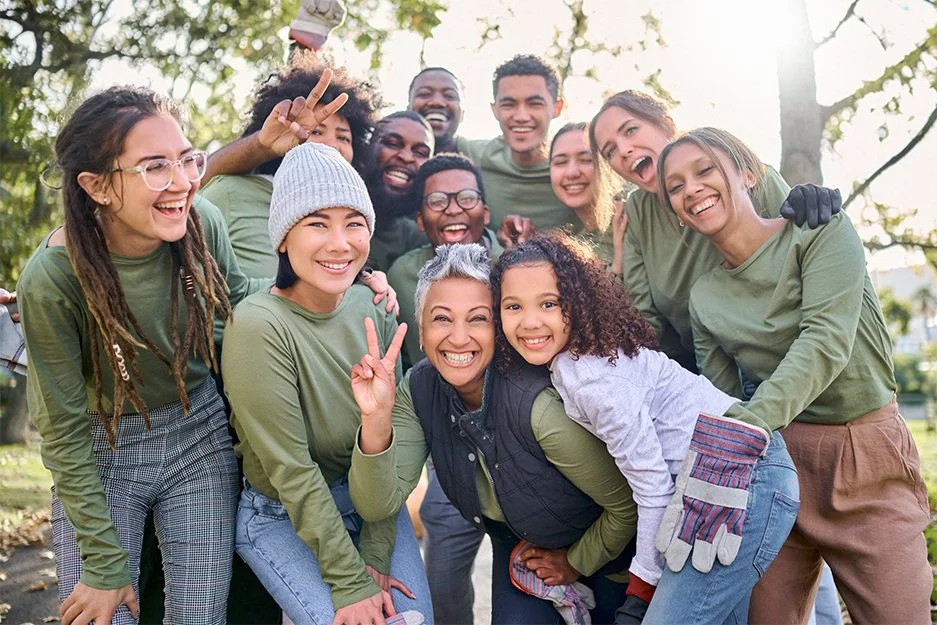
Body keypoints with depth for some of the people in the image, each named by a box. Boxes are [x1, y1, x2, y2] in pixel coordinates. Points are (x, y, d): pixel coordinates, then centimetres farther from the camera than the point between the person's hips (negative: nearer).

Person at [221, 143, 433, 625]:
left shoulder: (374, 308, -8)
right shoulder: (257, 325, -24)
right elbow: (290, 469, -21)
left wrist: (376, 557, -10)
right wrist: (349, 583, -18)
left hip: (373, 503, 4)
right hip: (281, 519, -4)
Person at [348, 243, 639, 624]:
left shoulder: (540, 404, -37)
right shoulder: (419, 390, -20)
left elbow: (628, 506, -26)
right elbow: (379, 506, -25)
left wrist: (578, 562, -9)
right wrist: (376, 418, -40)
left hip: (599, 547, -3)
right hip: (516, 545, 4)